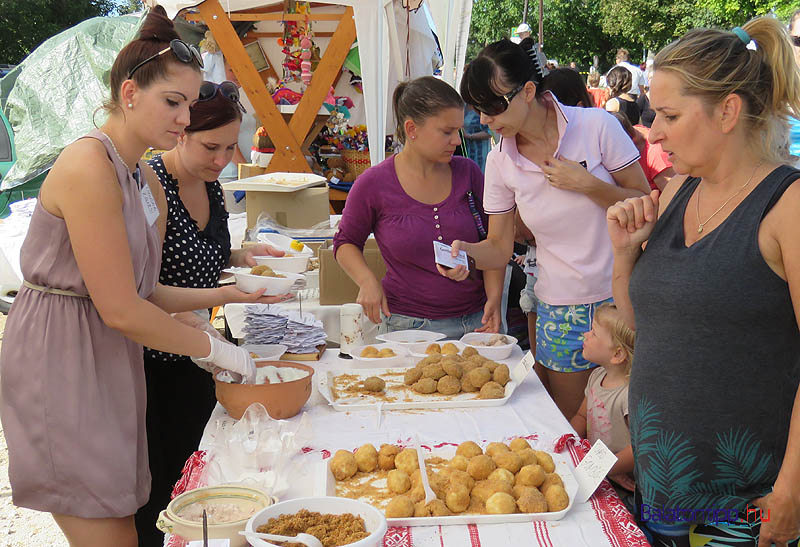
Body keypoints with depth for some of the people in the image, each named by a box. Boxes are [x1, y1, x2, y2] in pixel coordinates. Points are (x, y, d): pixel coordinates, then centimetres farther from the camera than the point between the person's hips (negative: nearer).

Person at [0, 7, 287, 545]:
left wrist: (226, 294, 2)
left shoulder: (148, 181, 10)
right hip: (58, 358, -9)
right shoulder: (89, 167, -19)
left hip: (110, 359, 9)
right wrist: (216, 349, -11)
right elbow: (120, 309, -20)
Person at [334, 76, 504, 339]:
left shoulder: (467, 172, 1)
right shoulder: (374, 184, -7)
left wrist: (494, 297, -2)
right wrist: (367, 281, -10)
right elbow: (345, 242, 8)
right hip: (408, 325, -3)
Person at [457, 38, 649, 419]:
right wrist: (466, 251, -17)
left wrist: (587, 184, -18)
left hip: (622, 297, -2)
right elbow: (500, 248, 3)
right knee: (570, 426, 8)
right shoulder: (500, 162, -1)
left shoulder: (596, 126, -10)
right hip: (560, 307, 2)